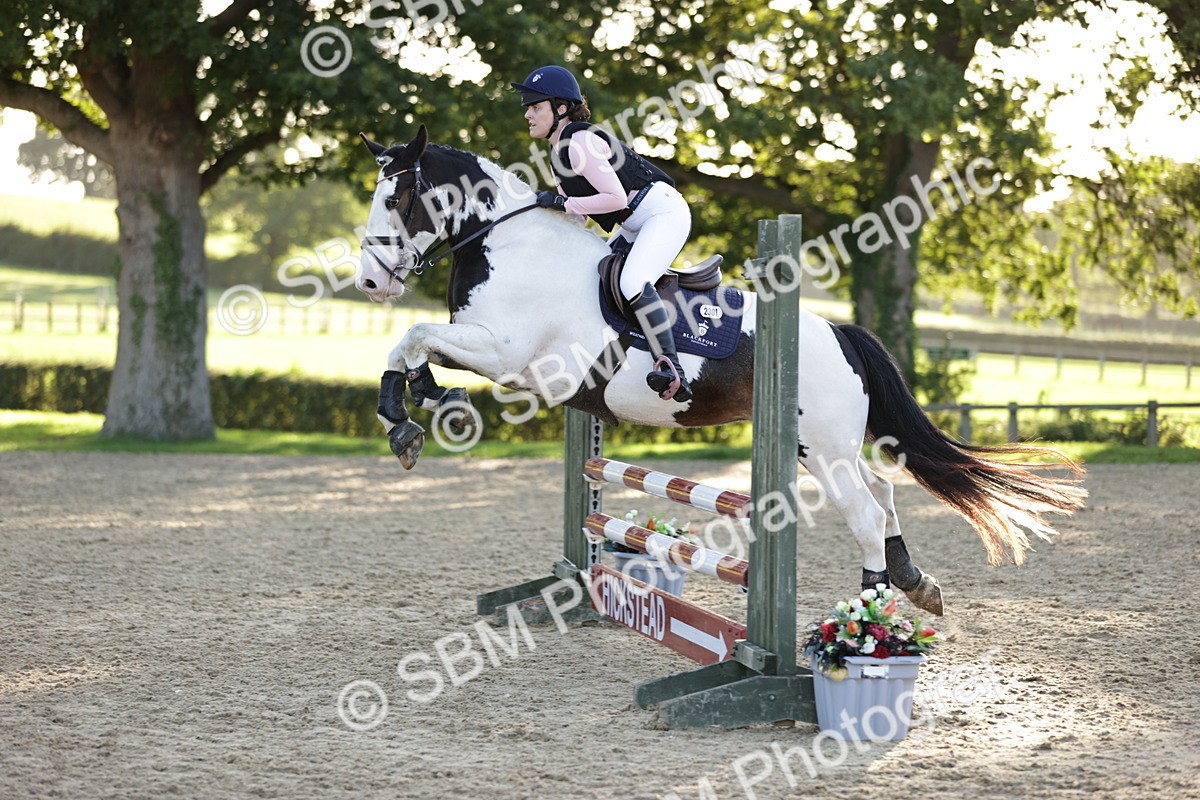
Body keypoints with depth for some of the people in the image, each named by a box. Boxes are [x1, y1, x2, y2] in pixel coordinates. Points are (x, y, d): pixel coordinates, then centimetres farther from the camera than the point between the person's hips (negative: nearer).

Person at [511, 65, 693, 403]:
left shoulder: (579, 142, -17)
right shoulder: (559, 150, 13)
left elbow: (616, 198, -23)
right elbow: (570, 215, 17)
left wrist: (563, 203, -21)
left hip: (664, 212, -11)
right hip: (636, 225, 11)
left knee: (631, 282, -29)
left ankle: (671, 370, -35)